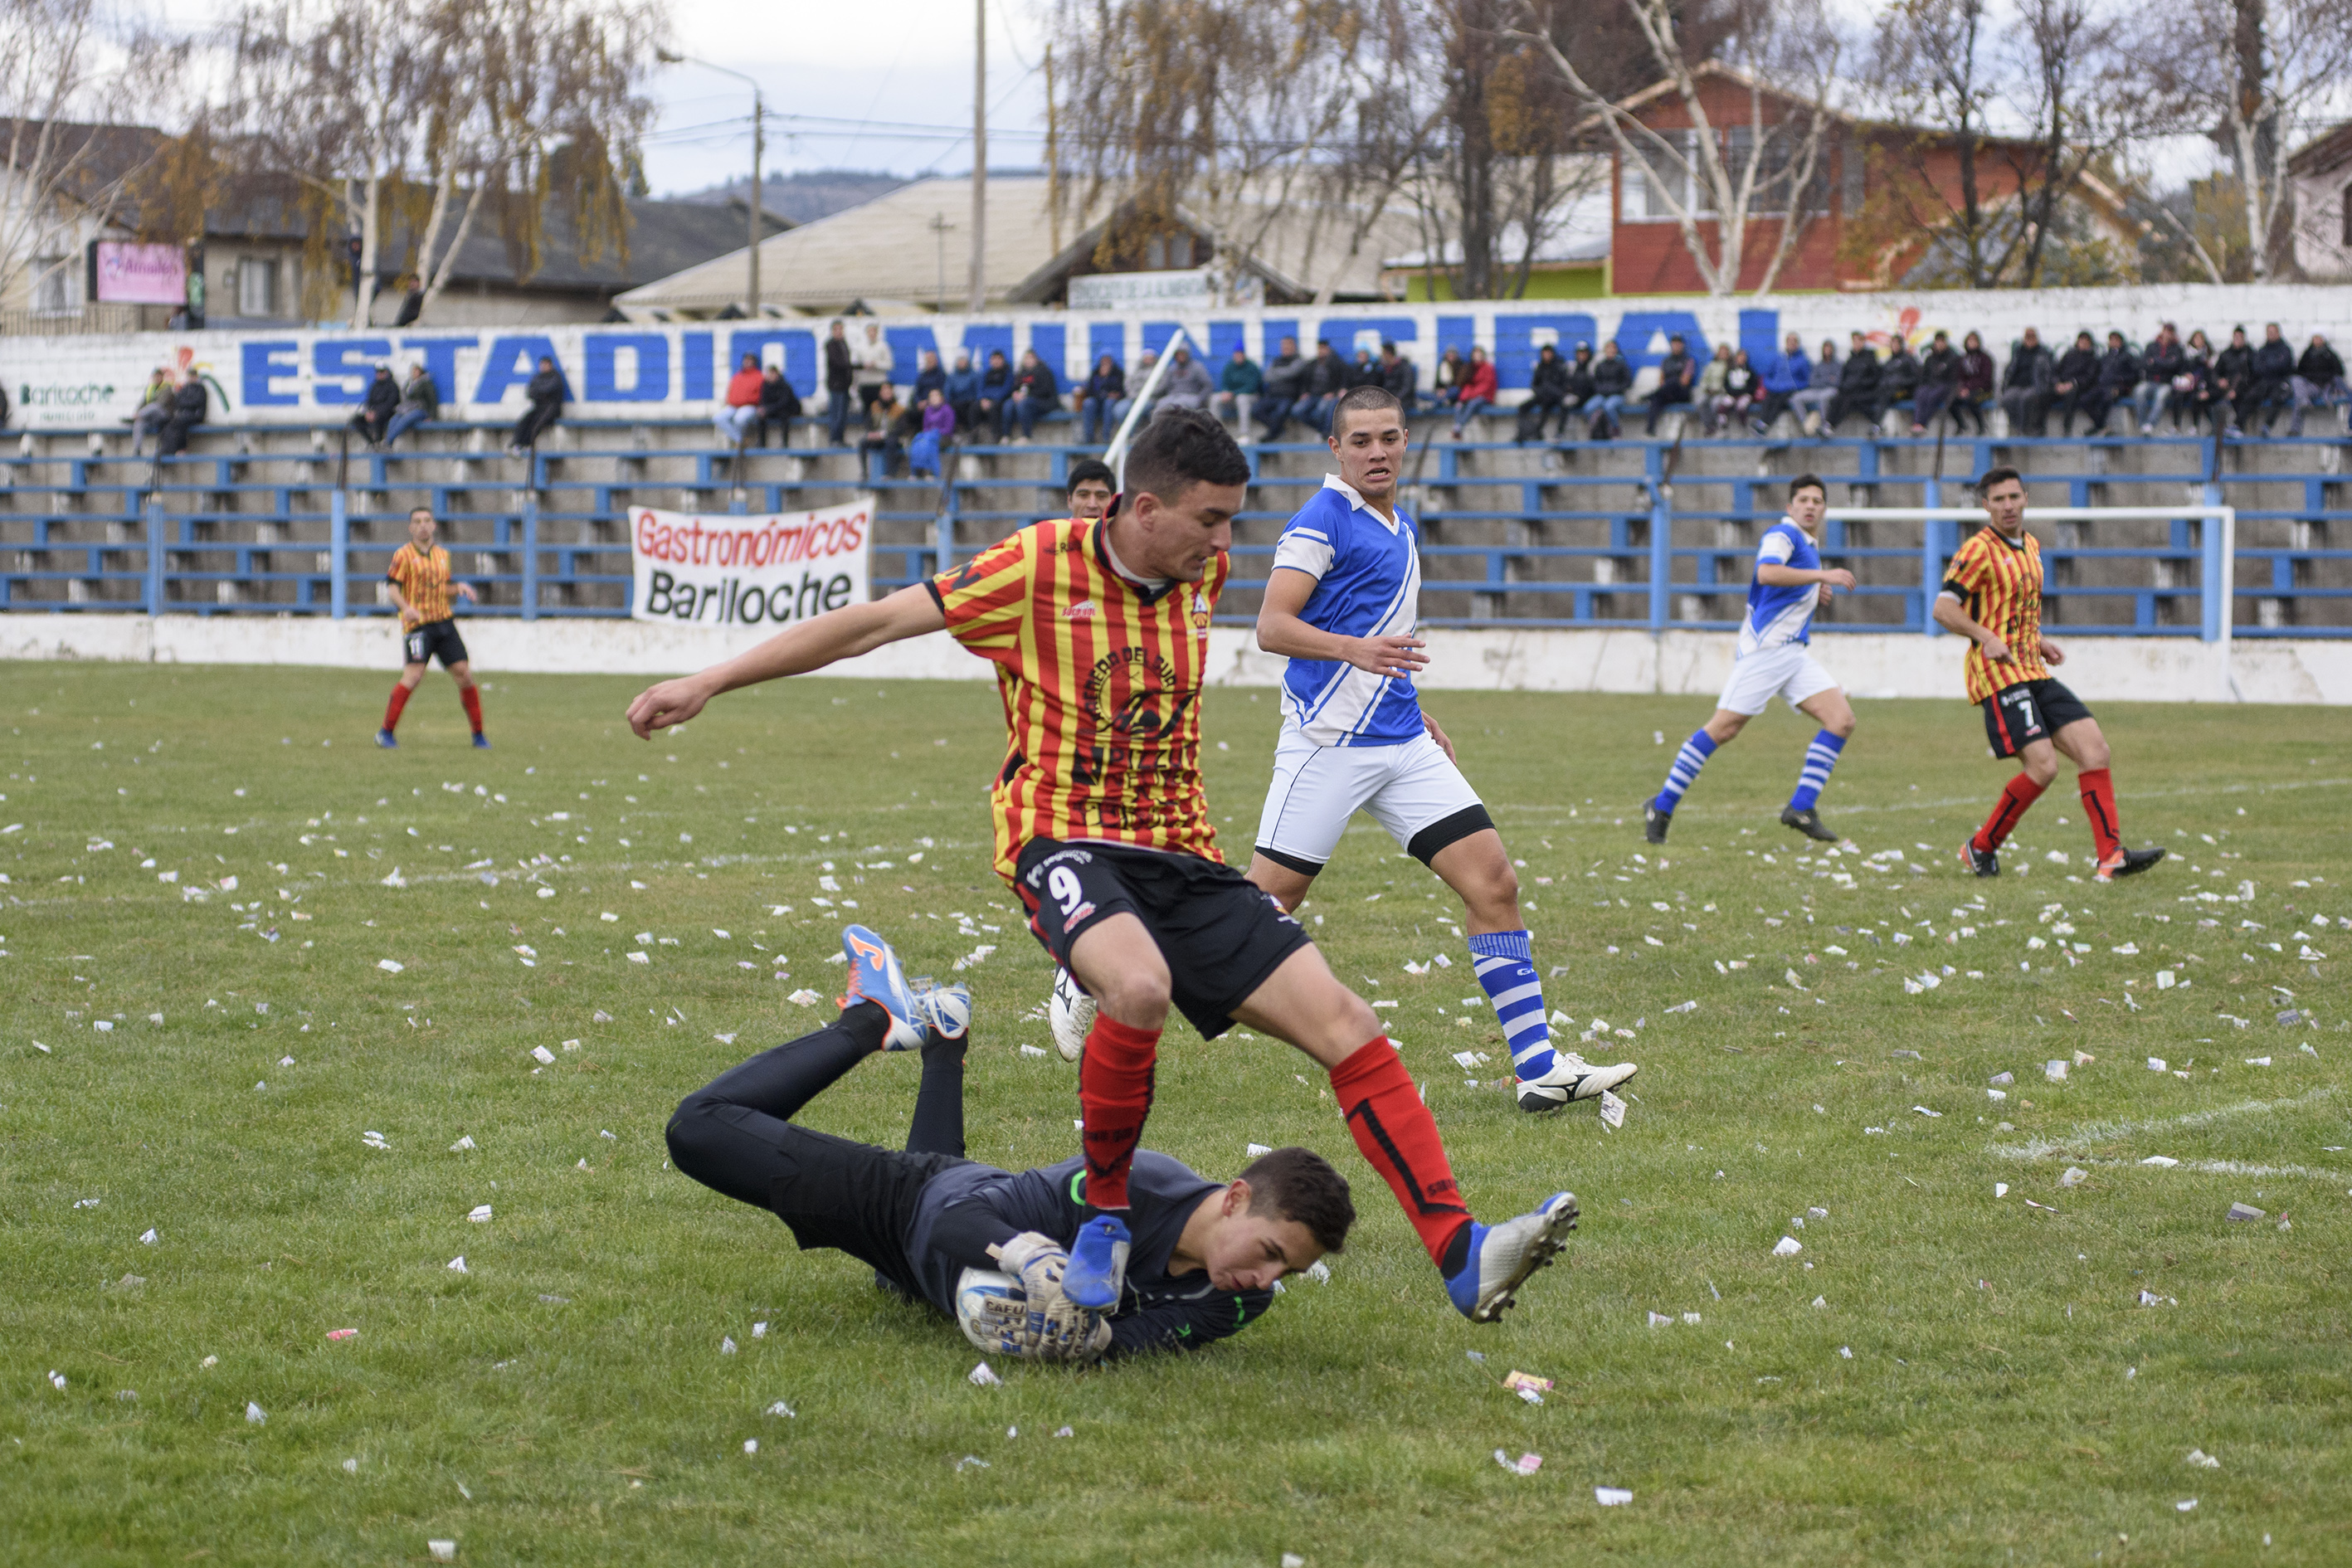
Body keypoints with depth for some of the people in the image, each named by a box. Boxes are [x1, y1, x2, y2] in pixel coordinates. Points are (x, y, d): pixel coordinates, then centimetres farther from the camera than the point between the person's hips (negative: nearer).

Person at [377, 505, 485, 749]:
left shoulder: (443, 555, 16)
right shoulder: (403, 555, -2)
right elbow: (393, 589, -8)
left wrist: (459, 587, 6)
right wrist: (406, 608, -26)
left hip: (444, 622, 5)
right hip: (418, 625, -5)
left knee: (464, 674, -1)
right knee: (413, 676, -18)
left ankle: (478, 735, 9)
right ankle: (386, 732, -9)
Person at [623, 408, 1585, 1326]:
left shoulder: (1205, 573, 6)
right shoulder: (1038, 567, -10)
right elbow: (874, 621, -6)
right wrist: (708, 683, -6)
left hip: (1181, 853, 6)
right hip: (1063, 841, -6)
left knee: (1344, 1023, -9)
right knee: (1139, 985, -38)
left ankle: (1460, 1255, -8)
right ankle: (1105, 1218, -14)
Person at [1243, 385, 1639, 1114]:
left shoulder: (1402, 525, 17)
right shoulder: (1323, 519, -9)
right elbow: (1272, 625, -18)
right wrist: (1353, 650, -32)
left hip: (1402, 743, 8)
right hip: (1329, 744, -8)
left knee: (1494, 882, -4)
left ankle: (1539, 1067, -4)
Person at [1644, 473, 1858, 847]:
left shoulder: (1811, 545, 21)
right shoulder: (1783, 534, -8)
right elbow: (1766, 572, -30)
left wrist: (1816, 595, 14)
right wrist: (1823, 576, -27)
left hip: (1795, 654, 9)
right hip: (1763, 649, -9)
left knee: (1842, 720, -7)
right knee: (1723, 728, -9)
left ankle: (1801, 808, -6)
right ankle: (1662, 807, 1)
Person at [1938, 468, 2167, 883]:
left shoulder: (2031, 546, 18)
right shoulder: (1979, 550, -8)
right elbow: (1944, 608, -12)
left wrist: (2038, 642, 14)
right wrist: (1986, 637, -23)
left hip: (2035, 673, 8)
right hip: (1999, 675, -8)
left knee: (2094, 748, -3)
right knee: (2043, 766, -17)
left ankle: (2112, 856, -6)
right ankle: (1981, 848, 0)